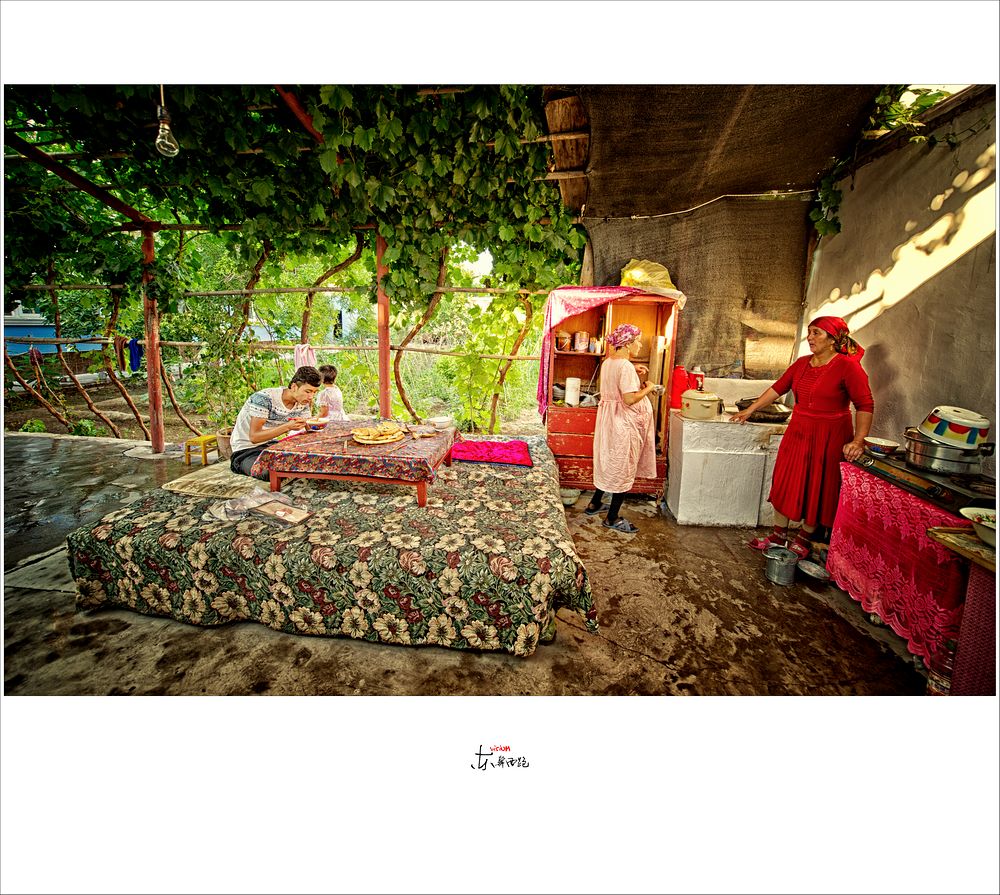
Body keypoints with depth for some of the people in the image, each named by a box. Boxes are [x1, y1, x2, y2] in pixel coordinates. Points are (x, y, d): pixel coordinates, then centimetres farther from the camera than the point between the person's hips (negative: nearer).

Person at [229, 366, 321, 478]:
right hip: (246, 449, -7)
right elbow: (254, 437, -28)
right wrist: (287, 426, -39)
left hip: (270, 444, 8)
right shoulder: (264, 398, -25)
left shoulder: (303, 403, -3)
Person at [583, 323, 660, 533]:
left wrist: (635, 376, 10)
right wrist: (647, 389, -10)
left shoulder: (608, 363, 8)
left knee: (609, 464, 21)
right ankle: (612, 518, 12)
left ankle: (594, 504, 32)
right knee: (624, 469, 2)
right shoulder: (626, 366, -20)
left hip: (609, 419, 9)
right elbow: (629, 399, -25)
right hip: (625, 423, -9)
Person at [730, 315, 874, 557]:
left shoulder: (848, 366, -12)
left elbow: (865, 405, -14)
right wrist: (749, 411, 12)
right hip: (797, 433, 6)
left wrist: (858, 440, -23)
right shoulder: (802, 363, 6)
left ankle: (804, 539, 23)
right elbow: (777, 389, 12)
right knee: (786, 483, 9)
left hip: (829, 437, -5)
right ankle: (778, 536, 21)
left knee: (816, 490, 6)